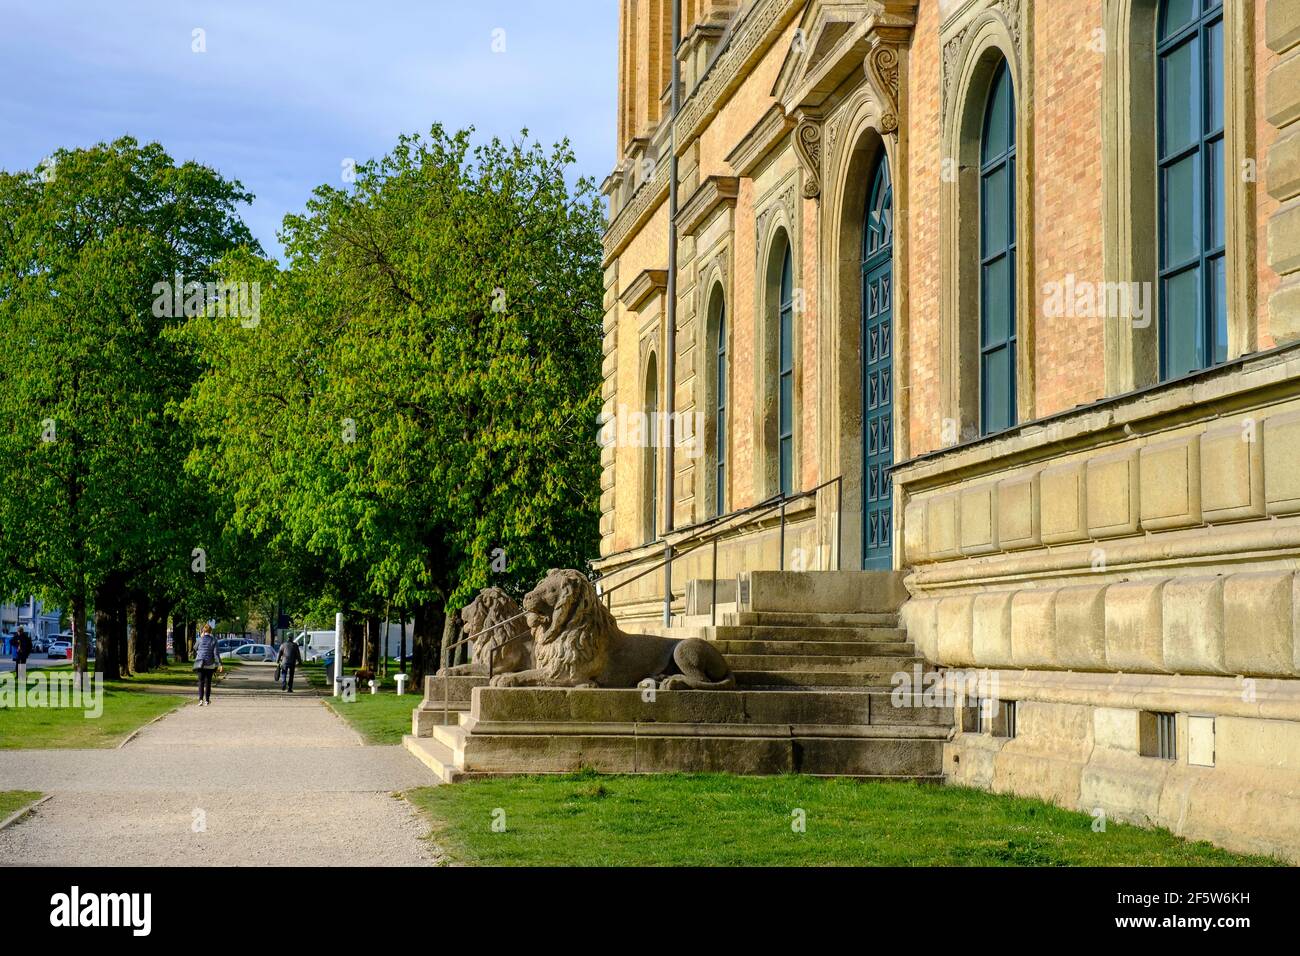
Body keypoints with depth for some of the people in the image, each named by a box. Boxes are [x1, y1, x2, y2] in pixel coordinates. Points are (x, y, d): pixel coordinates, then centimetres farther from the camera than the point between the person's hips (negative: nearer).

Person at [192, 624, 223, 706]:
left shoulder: (199, 639, -4)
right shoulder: (213, 640, -5)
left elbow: (195, 649, 15)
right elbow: (216, 653, -10)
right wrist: (220, 665, -9)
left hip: (200, 663, 0)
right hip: (209, 664, 0)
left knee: (201, 682, 3)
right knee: (208, 682, 10)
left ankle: (201, 699, -13)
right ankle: (207, 700, 14)